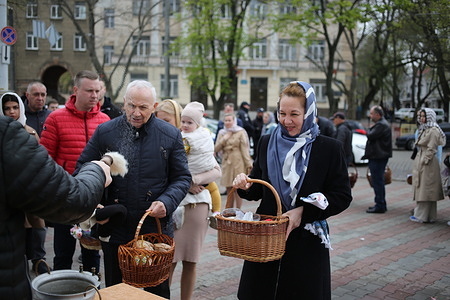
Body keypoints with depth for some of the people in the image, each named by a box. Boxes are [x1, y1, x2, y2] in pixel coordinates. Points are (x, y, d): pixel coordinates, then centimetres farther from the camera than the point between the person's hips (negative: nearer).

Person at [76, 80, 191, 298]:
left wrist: (167, 202, -14)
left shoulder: (171, 135, -1)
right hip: (114, 228, 1)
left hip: (156, 226, 0)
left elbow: (182, 178, 4)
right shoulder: (105, 132, 0)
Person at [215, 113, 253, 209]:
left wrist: (248, 164, -9)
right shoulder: (222, 133, 13)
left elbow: (245, 149, -3)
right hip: (226, 164, 4)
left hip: (238, 163, -4)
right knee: (229, 190, 7)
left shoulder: (241, 132, 0)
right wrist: (224, 139, -6)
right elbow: (216, 149, 8)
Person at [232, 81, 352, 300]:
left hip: (307, 243, -2)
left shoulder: (329, 149, -5)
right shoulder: (267, 143, 5)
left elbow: (342, 197, -6)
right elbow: (257, 191, 11)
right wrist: (245, 185, -12)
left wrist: (304, 211, -17)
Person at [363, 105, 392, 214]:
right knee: (379, 181, 16)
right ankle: (381, 204, 24)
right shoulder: (381, 124, 19)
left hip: (378, 157, -11)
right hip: (378, 157, 11)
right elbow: (372, 136, 24)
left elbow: (370, 136, -23)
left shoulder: (381, 125, -16)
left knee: (378, 181, -8)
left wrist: (369, 130, -4)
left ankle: (380, 206, -4)